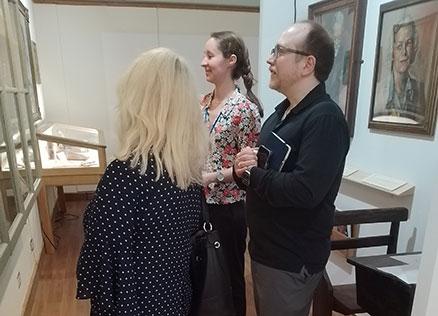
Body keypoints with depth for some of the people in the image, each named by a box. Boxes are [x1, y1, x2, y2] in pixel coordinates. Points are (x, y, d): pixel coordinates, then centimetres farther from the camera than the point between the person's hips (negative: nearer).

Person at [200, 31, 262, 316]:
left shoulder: (245, 108, -17)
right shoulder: (203, 103, 4)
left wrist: (212, 177, -23)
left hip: (227, 207, -6)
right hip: (199, 203, 7)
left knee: (229, 277, 14)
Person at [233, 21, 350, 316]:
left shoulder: (325, 118, -21)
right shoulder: (282, 111, 9)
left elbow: (304, 191, -32)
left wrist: (251, 173, -18)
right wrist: (242, 167, -11)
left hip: (292, 259, -8)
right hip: (264, 248, 8)